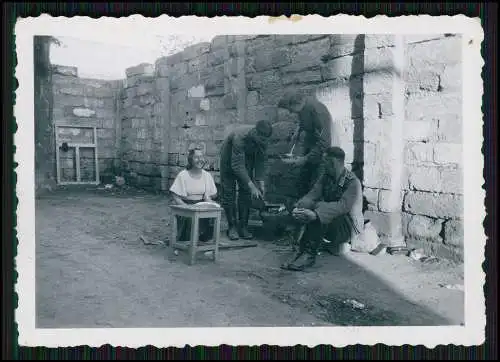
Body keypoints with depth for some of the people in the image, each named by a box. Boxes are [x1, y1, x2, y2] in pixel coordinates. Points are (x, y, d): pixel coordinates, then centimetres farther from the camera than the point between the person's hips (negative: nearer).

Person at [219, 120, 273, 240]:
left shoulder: (263, 139, -23)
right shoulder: (240, 137, -40)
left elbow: (260, 162, -14)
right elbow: (237, 166, -42)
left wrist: (261, 182, -24)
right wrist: (252, 186, -45)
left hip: (247, 157, 5)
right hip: (229, 157, -4)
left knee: (246, 192, -2)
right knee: (228, 192, -6)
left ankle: (243, 226, 3)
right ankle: (232, 226, 1)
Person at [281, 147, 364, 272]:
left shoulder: (353, 182, -17)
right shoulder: (325, 176, 4)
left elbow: (343, 206, -32)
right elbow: (312, 195, -5)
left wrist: (316, 214, -45)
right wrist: (299, 207, -29)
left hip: (349, 226, -6)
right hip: (328, 223, 6)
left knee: (318, 213, -34)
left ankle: (309, 255, -34)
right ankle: (303, 251, -29)